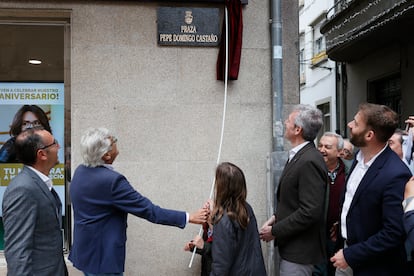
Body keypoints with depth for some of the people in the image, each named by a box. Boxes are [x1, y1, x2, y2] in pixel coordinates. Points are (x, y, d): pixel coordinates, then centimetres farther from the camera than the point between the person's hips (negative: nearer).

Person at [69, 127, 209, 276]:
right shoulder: (111, 180, -26)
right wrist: (189, 217, -18)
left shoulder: (80, 172, 1)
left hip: (86, 251, 9)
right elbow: (148, 209, -23)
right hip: (102, 257, -9)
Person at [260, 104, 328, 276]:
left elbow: (310, 212, -26)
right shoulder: (299, 155, 7)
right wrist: (276, 217, 2)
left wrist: (274, 231, -17)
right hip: (292, 245, 9)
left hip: (300, 250, -9)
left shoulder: (309, 162, -23)